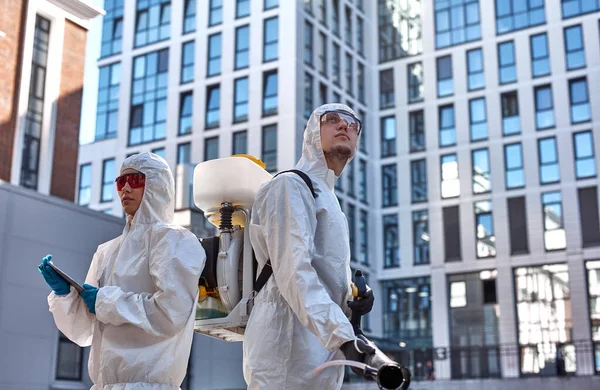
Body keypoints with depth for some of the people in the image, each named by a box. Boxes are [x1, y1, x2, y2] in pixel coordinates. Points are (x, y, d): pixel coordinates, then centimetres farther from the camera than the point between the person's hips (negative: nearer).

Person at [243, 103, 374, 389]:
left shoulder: (330, 200, 24)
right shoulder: (290, 185, -6)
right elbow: (293, 271, -22)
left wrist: (353, 300, 1)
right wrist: (345, 337, -35)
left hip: (321, 349, 10)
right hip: (289, 348, -10)